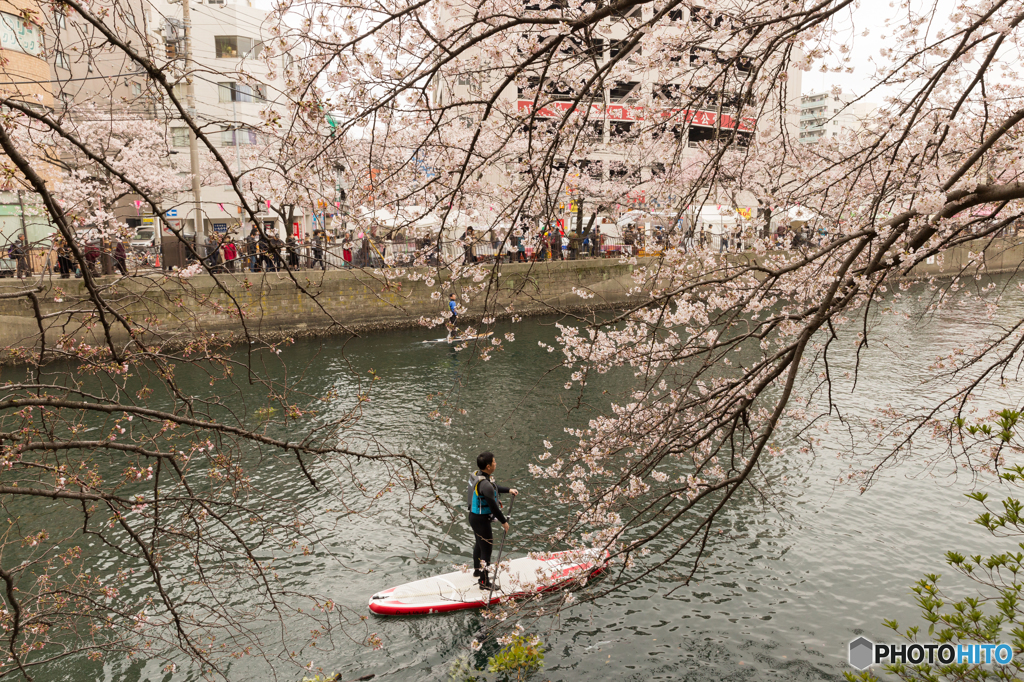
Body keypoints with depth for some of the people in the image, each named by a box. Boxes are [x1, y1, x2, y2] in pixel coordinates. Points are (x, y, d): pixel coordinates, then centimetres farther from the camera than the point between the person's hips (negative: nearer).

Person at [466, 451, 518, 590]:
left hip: (474, 516, 10)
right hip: (481, 520, -10)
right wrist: (504, 521, -11)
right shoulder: (485, 485, -32)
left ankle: (477, 570, 50)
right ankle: (484, 582, 20)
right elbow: (493, 507, -24)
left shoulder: (477, 475, -3)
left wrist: (508, 490, 17)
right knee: (486, 549, 5)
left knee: (479, 544, 28)